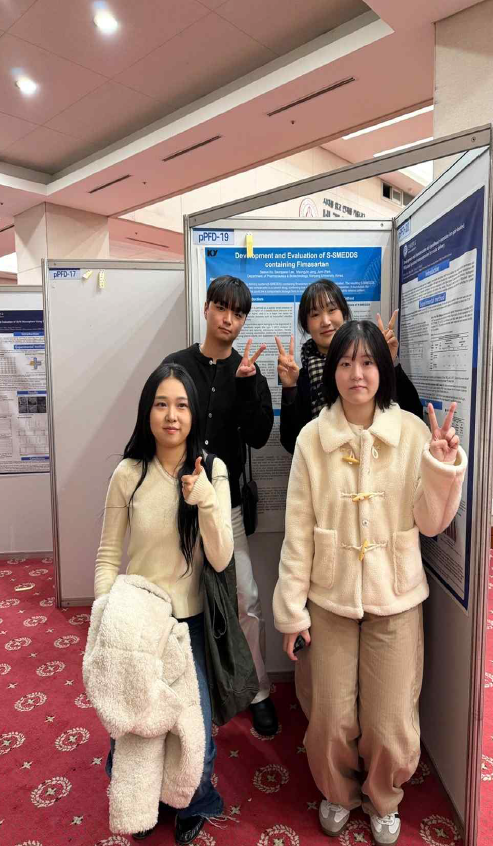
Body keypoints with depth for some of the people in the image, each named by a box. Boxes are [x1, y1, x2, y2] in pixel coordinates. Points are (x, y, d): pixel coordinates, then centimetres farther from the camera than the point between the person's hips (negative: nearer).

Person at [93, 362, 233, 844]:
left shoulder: (212, 471, -9)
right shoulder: (128, 474, -10)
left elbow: (220, 560, -14)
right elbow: (107, 556, -2)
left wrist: (205, 500, -29)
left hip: (189, 621, 0)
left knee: (195, 731, 4)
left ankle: (194, 805, 40)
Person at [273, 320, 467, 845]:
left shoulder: (412, 432, -7)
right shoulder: (312, 438, -8)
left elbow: (431, 523, -3)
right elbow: (298, 531, -5)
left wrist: (443, 467, -19)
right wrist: (291, 609, -3)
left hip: (395, 598, 1)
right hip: (329, 599, 0)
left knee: (391, 725, 12)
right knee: (331, 721, 13)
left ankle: (382, 799, 46)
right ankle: (337, 792, 47)